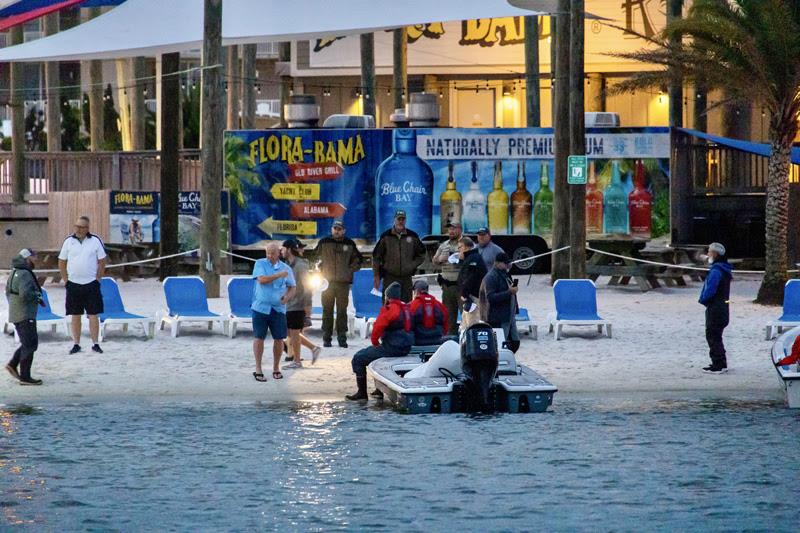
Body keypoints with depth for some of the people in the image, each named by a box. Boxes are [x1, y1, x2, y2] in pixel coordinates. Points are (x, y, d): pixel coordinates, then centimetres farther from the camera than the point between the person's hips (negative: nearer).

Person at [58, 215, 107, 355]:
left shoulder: (95, 241, -1)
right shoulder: (69, 241, 2)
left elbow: (102, 262, 4)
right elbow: (61, 262, 9)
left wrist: (97, 279, -1)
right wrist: (66, 280, 3)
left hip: (91, 284, -1)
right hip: (73, 284, 1)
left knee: (93, 315, -2)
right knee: (75, 316, 5)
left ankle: (95, 343, 5)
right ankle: (76, 344, 11)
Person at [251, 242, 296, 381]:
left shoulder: (286, 268, 8)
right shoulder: (260, 264, 0)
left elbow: (292, 287, 13)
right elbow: (262, 280, -15)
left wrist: (287, 297, -8)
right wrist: (279, 275, -13)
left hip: (278, 309, 2)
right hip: (261, 307, -2)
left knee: (279, 338, 3)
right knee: (259, 337, -1)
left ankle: (276, 368, 19)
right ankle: (258, 369, 5)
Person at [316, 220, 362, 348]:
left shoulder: (349, 244, 6)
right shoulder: (324, 243, 5)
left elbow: (357, 260, 16)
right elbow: (317, 258, 14)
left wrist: (349, 271, 5)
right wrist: (321, 271, 4)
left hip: (343, 283, 0)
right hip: (327, 281, 0)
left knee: (342, 311, 1)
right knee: (327, 311, 1)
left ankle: (342, 337, 6)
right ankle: (326, 338, 4)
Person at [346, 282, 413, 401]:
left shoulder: (389, 309, -16)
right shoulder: (406, 308, 11)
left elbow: (377, 328, -19)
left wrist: (375, 343, 1)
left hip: (392, 349, -9)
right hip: (406, 349, 9)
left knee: (358, 358, 2)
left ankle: (362, 392, 1)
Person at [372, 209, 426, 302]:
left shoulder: (412, 236, 6)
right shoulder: (386, 236, 0)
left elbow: (421, 255, 17)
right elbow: (376, 257, 3)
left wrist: (412, 265, 1)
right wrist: (376, 276, 0)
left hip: (406, 277, 2)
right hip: (389, 278, -2)